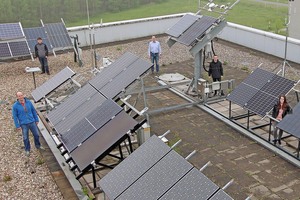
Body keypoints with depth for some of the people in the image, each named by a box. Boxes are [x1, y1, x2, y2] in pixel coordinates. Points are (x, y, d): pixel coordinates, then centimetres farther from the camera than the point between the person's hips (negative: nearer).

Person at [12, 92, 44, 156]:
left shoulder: (28, 102, -6)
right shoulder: (15, 106, -15)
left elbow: (33, 111, 5)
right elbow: (15, 116, -9)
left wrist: (36, 120, 7)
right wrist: (17, 126, -8)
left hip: (32, 122, 3)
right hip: (24, 124, -3)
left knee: (36, 134, 14)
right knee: (26, 138, 10)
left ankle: (38, 146, 39)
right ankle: (27, 150, 31)